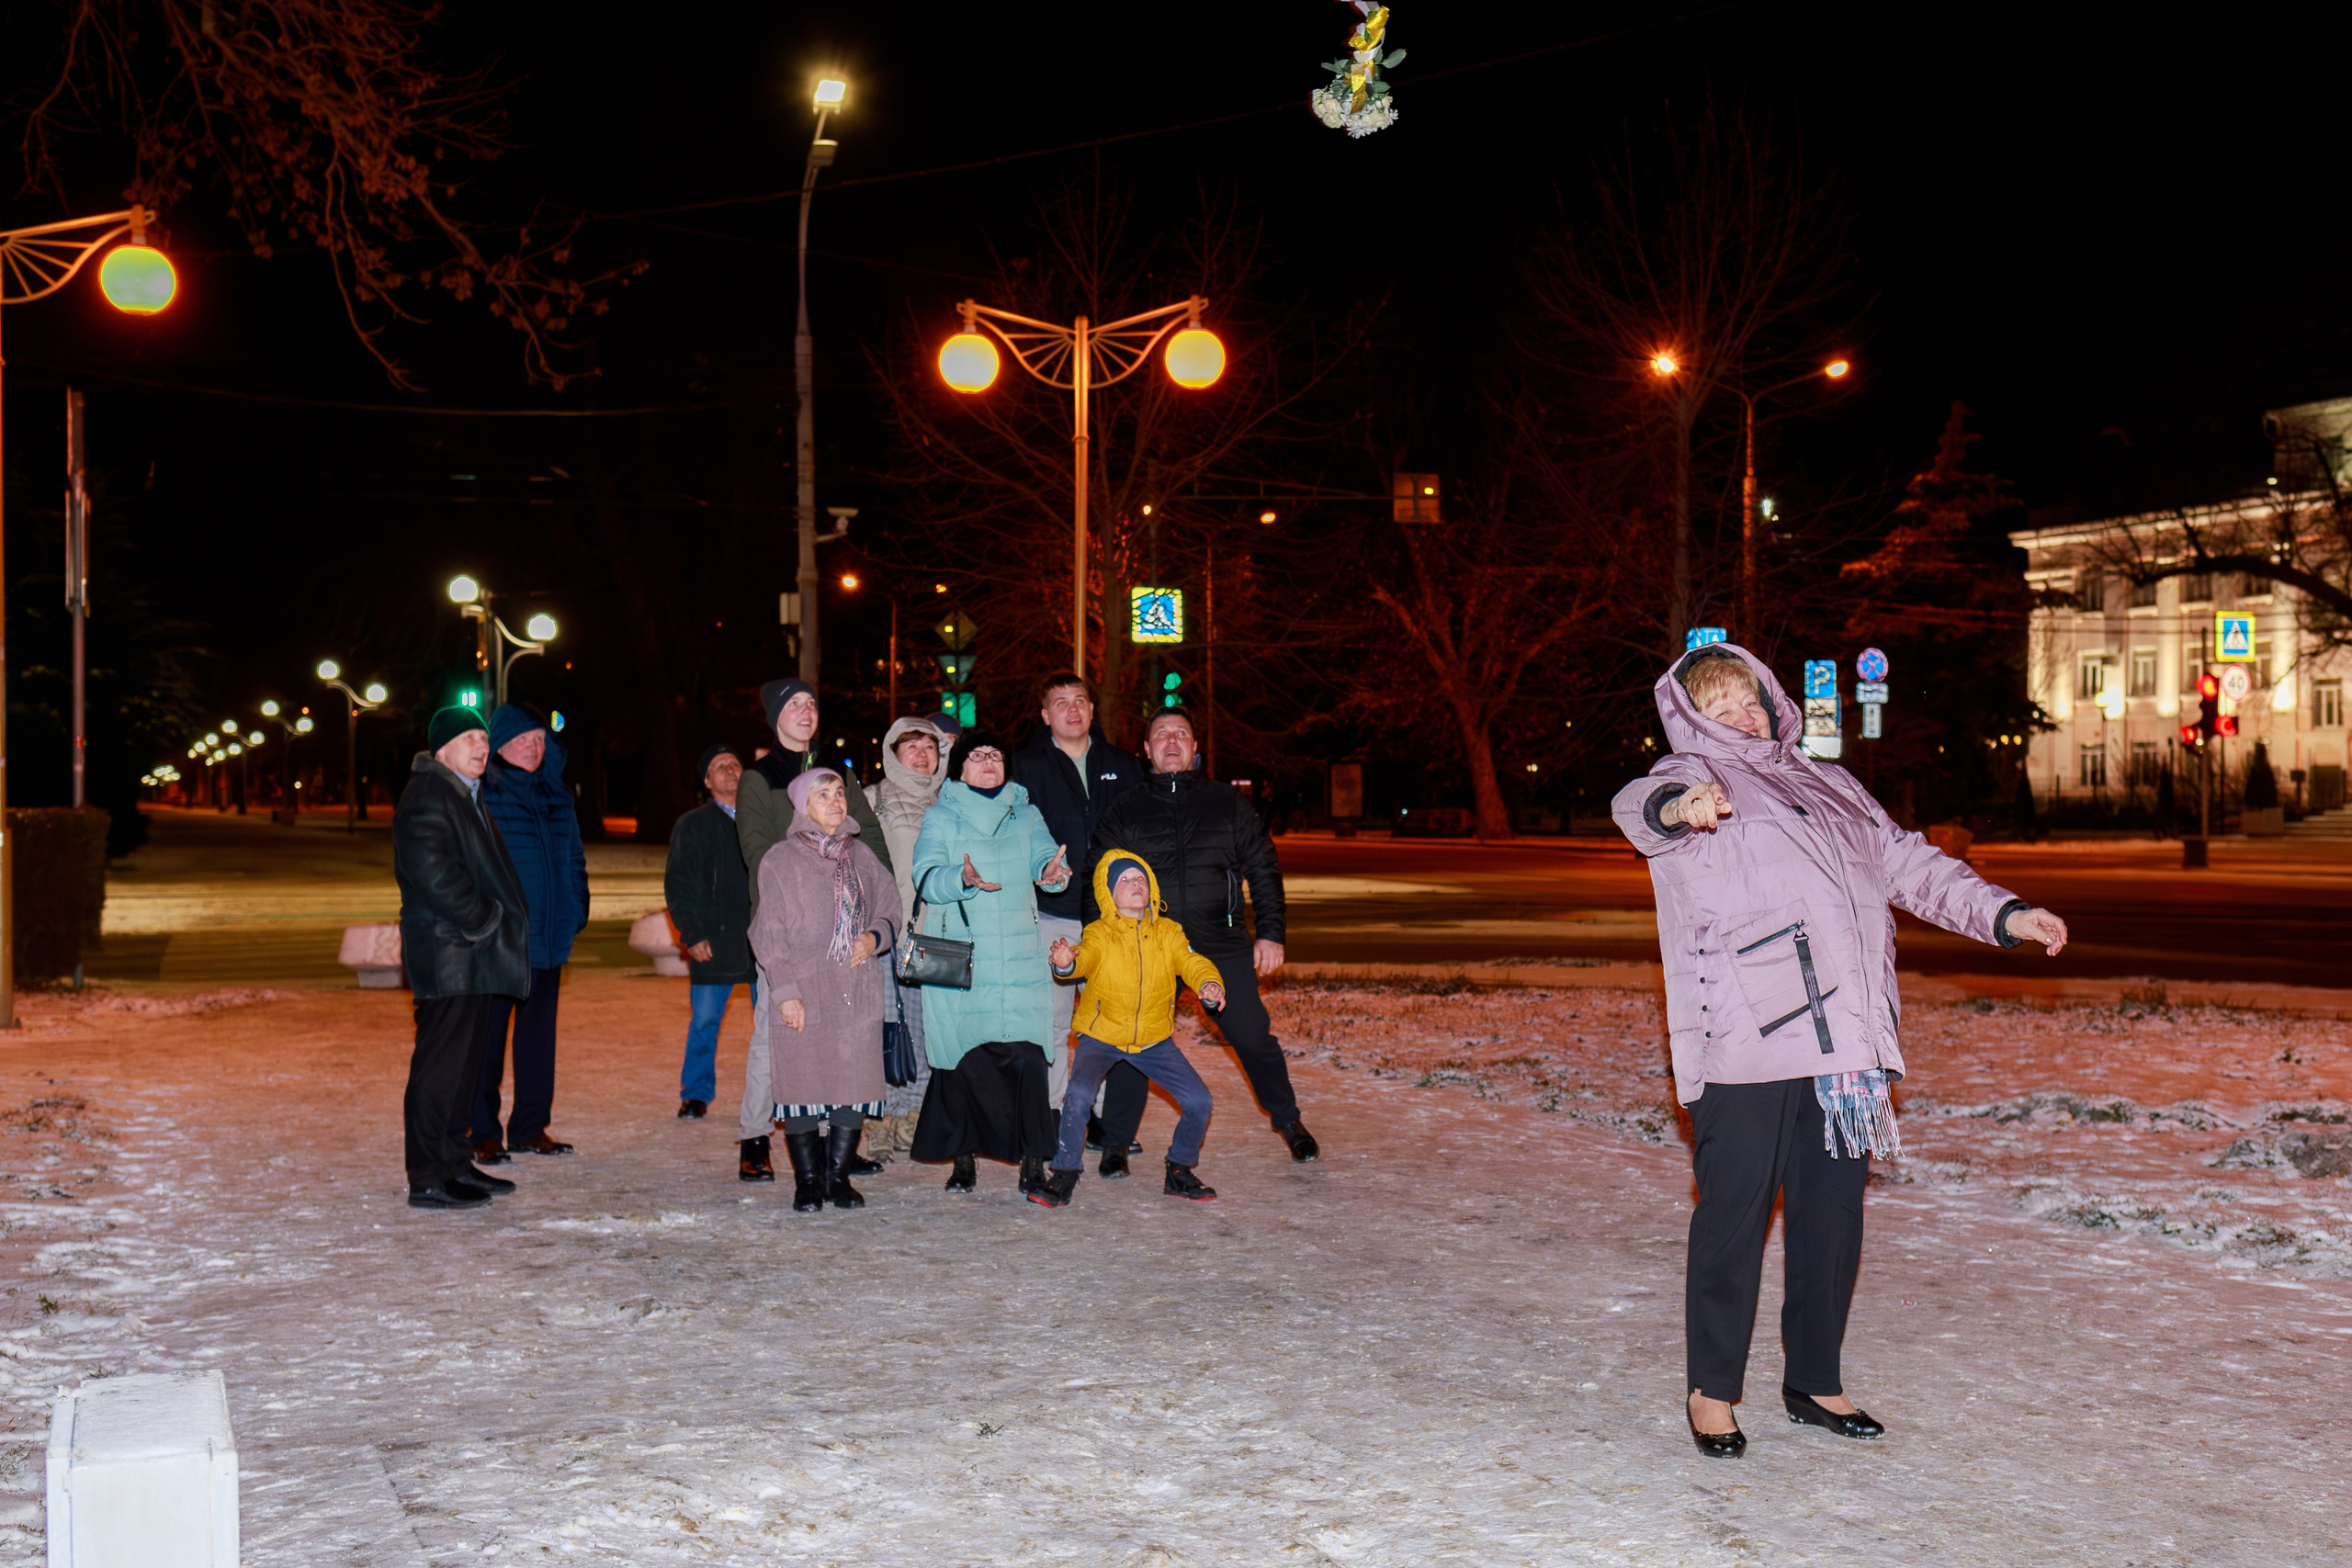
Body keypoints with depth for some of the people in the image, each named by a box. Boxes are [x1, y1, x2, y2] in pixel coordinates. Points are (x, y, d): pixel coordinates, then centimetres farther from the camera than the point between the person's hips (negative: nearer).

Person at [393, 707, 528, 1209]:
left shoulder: (465, 795, 21)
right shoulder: (426, 795, -11)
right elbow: (433, 872, -21)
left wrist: (497, 923, 13)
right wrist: (484, 921, -16)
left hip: (472, 957, 10)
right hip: (447, 955, -10)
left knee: (463, 1062, 15)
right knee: (440, 1064, -8)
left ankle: (455, 1163, 23)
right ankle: (427, 1180, -4)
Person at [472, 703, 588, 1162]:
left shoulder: (556, 794, 14)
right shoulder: (481, 792, -5)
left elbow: (573, 857, 20)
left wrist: (576, 909, 10)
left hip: (548, 935, 6)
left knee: (539, 1029, 10)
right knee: (488, 1032, -1)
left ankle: (530, 1127, 19)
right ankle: (483, 1133, 6)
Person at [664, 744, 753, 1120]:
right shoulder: (692, 825, 8)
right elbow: (676, 887, 4)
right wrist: (692, 935, -6)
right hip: (713, 941, -1)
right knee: (704, 1021, 1)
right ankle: (696, 1095, 14)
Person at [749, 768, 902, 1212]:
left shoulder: (861, 856, 14)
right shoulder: (780, 860, 0)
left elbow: (890, 909, 21)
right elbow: (768, 934, -3)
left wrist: (876, 937, -1)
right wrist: (785, 991, -11)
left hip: (858, 991, 4)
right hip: (803, 994, -4)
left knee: (856, 1084, 2)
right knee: (802, 1085, -2)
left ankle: (839, 1176, 15)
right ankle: (808, 1181, 11)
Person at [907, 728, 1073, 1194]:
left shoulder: (1025, 814, 16)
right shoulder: (940, 818, 8)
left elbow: (1043, 854, 2)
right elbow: (926, 878, -5)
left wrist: (1052, 870, -23)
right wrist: (962, 878, -26)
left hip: (1020, 957, 1)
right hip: (957, 958, -1)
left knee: (1027, 1055, -9)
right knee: (963, 1057, -1)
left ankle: (1033, 1161, -5)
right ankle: (962, 1159, 12)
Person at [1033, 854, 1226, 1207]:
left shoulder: (1168, 933, -2)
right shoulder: (1099, 933, -11)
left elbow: (1192, 963, -12)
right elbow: (1085, 957, -29)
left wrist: (1209, 984, -35)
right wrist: (1066, 963, -54)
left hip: (1154, 1040, 3)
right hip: (1101, 1036, -3)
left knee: (1198, 1100, -4)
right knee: (1079, 1094, -27)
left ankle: (1179, 1171, 19)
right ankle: (1065, 1175, -7)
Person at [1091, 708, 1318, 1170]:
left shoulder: (1227, 802, 9)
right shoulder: (1124, 811, 7)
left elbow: (1263, 869, 11)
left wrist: (1271, 933, 4)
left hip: (1223, 947, 0)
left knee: (1254, 1037, 5)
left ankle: (1288, 1121, 26)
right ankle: (1115, 1142, 12)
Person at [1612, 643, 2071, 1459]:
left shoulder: (1829, 785, 25)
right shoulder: (1692, 777, 4)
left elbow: (1909, 863, 30)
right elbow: (1636, 806, -19)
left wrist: (2005, 913, 18)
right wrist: (1678, 806, -44)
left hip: (1845, 1042, 6)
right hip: (1744, 1049, -6)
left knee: (1833, 1216, 12)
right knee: (1734, 1216, -1)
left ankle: (1813, 1379, 27)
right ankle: (1713, 1389, 13)